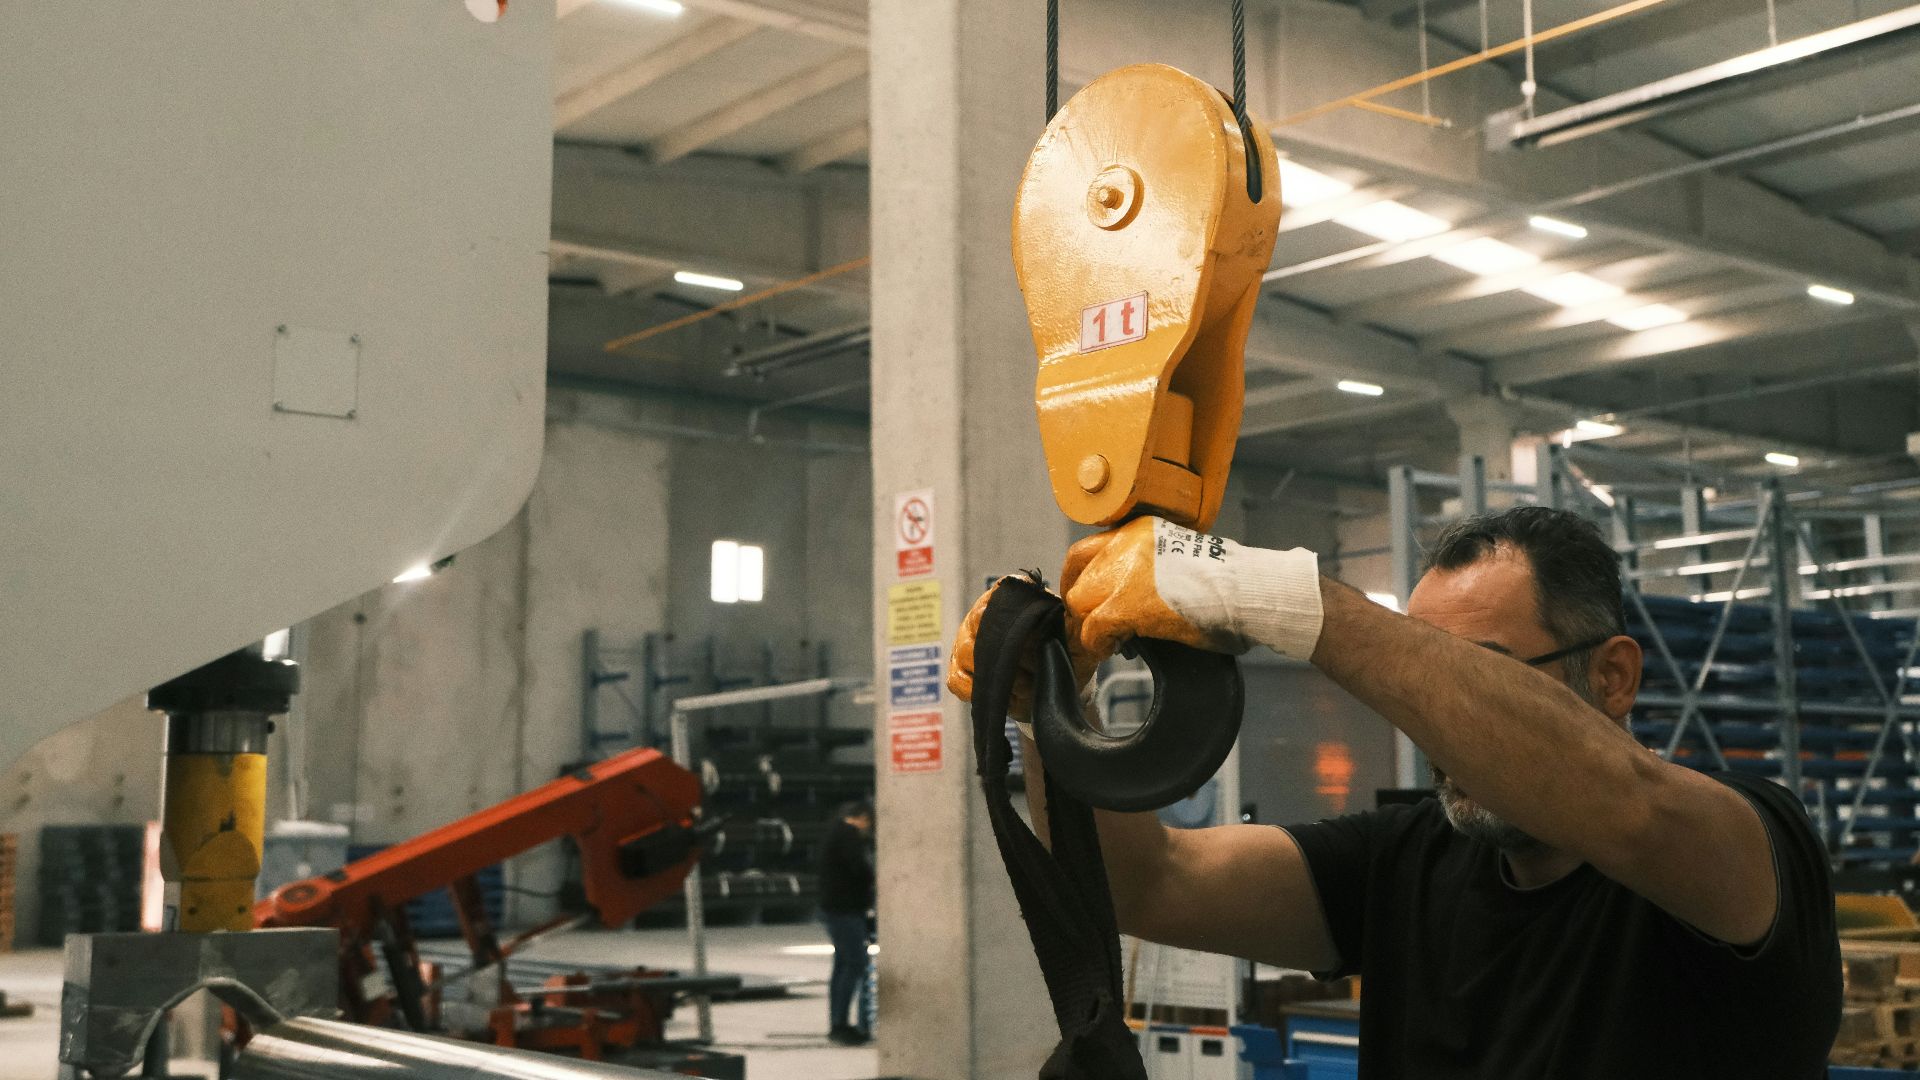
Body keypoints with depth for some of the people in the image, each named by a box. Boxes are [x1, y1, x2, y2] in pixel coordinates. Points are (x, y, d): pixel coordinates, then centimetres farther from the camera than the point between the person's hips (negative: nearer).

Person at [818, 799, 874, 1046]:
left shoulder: (836, 832, 19)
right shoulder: (849, 835, -14)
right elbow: (861, 868, -25)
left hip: (834, 907, 11)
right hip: (846, 910, -11)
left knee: (843, 964, 13)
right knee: (855, 963, -11)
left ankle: (836, 1025, 17)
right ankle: (840, 1024, -12)